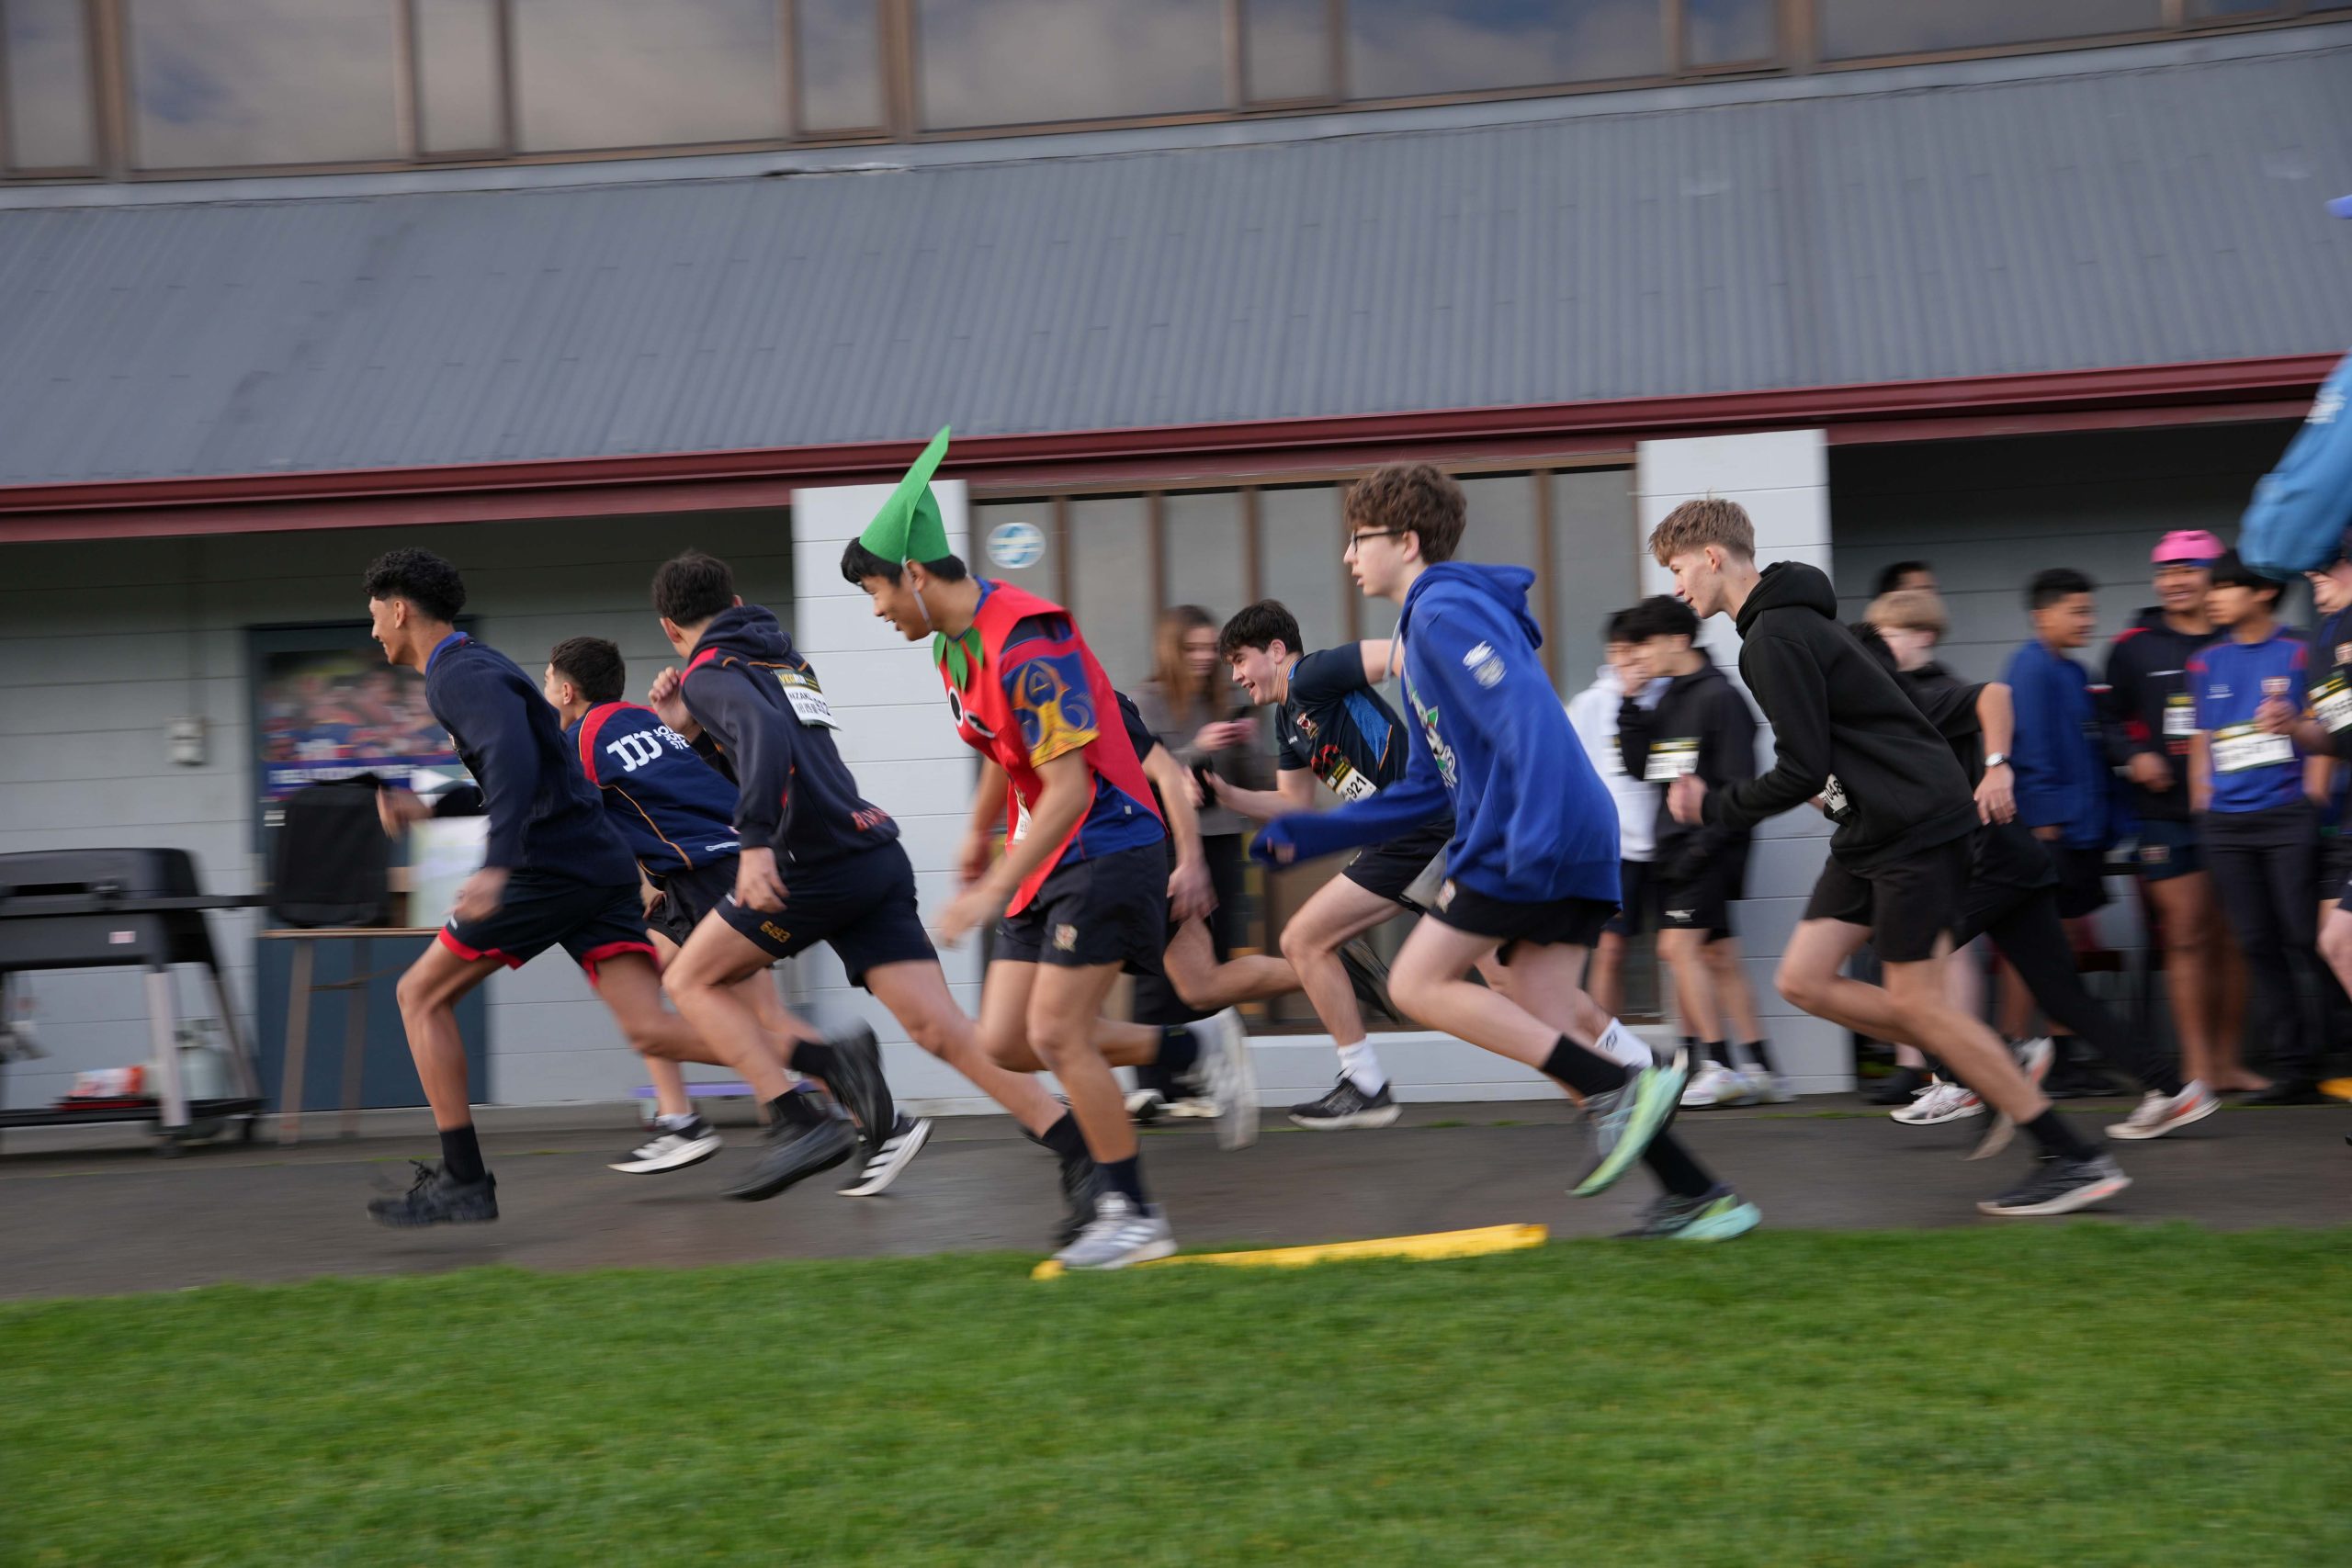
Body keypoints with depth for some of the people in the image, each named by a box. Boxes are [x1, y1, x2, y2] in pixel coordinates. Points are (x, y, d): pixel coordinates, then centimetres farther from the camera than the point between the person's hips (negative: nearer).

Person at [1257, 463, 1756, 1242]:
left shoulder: (1444, 610, -7)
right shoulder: (1423, 628, 25)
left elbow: (1528, 713, -22)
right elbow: (1426, 790, 28)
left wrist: (1534, 835, -32)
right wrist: (1311, 834, 23)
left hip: (1529, 848, -10)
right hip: (1577, 853, 10)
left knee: (1418, 983, -4)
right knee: (1549, 1029, 7)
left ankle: (1618, 1085, -11)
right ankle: (1699, 1196, 4)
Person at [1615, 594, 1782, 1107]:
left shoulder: (1720, 698, -11)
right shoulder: (1665, 700, 14)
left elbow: (1739, 785, -14)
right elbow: (1638, 766, 12)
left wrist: (1705, 844, -18)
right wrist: (1630, 706, 2)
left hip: (1709, 847, -8)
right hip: (1675, 848, 8)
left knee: (1680, 944, -14)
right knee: (1719, 956, 9)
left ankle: (1721, 1068, -9)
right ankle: (1759, 1070, 14)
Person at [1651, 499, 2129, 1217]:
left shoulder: (1776, 636, -16)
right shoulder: (1786, 620, 17)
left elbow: (1802, 772, -19)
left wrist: (1714, 807, -7)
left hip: (1914, 822, -10)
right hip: (1873, 829, 10)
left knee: (1913, 1001, -8)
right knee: (1805, 978, 4)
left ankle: (2076, 1160, -2)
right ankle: (1995, 1073, 11)